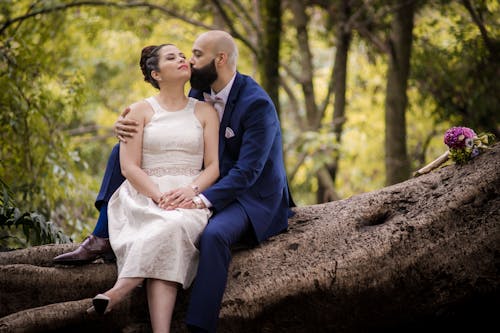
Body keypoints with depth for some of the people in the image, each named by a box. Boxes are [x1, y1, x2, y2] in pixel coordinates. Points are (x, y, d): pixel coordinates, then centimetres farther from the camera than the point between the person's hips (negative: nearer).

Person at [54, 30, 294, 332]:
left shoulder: (258, 104, -21)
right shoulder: (200, 93, 3)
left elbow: (247, 171, -27)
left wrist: (202, 199, -41)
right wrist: (126, 127, -13)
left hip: (252, 194, -8)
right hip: (212, 186, 8)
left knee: (215, 234, -43)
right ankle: (102, 241, -6)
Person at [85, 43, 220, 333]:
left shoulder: (205, 112, 15)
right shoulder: (141, 111, 10)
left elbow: (214, 166, 7)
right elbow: (129, 166, 0)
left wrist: (191, 190, -15)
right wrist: (160, 196, -17)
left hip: (190, 198, 1)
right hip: (145, 196, -1)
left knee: (175, 226, -37)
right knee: (170, 230, -36)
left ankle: (119, 293, -43)